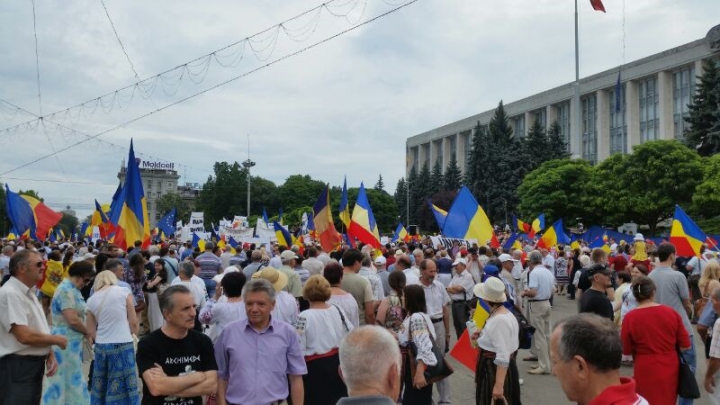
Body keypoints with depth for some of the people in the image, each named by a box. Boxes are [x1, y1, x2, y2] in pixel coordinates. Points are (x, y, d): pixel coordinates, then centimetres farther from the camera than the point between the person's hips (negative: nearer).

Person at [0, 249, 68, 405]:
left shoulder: (29, 293, 13)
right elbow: (25, 336, -26)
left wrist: (50, 354, 2)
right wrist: (56, 340, -11)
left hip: (34, 365, 10)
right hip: (17, 367, -10)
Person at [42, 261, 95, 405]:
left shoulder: (71, 289, 12)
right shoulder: (66, 290, -18)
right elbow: (72, 320, -25)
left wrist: (85, 331, 3)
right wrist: (88, 331, -10)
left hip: (72, 341, 9)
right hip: (66, 341, -9)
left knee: (71, 377, 15)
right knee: (68, 378, -2)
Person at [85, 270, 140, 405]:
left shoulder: (92, 300, 7)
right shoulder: (124, 291, -2)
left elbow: (90, 332, 8)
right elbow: (133, 322, -1)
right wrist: (134, 336, 15)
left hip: (101, 347, 4)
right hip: (123, 345, -3)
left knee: (102, 388, 14)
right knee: (123, 388, 2)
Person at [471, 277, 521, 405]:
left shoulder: (499, 320, -25)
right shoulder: (506, 314, 7)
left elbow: (503, 357, -28)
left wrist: (498, 385, -29)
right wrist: (483, 335, 13)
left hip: (496, 371, -10)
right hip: (493, 368, 10)